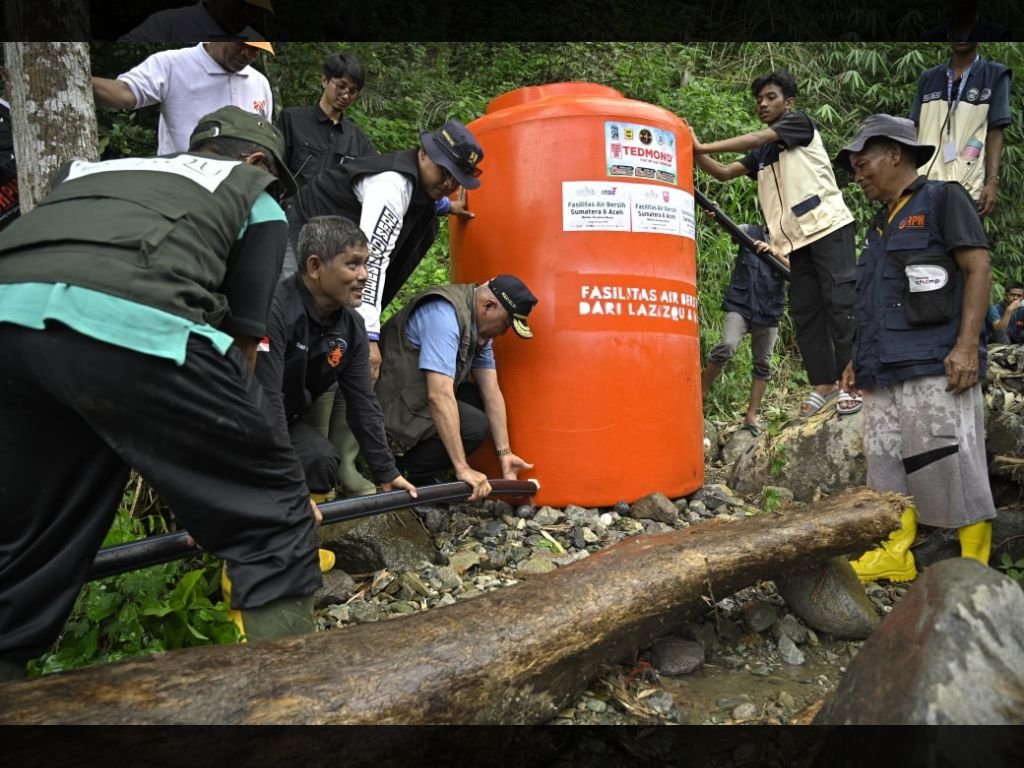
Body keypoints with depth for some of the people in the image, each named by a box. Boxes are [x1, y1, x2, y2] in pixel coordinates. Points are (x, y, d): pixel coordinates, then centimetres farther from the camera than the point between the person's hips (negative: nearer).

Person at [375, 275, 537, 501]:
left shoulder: (480, 324, 4)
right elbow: (439, 397, -33)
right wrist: (462, 468, -32)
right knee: (475, 425, -19)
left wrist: (504, 453, -1)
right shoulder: (444, 314, -26)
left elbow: (491, 391, 4)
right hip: (396, 402, -10)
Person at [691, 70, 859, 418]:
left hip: (828, 226, -7)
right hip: (797, 238, 7)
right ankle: (823, 384, 8)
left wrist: (704, 146, -18)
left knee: (840, 302, -9)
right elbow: (725, 172, 9)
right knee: (805, 311, 3)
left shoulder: (800, 123, 3)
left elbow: (756, 137, -12)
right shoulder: (762, 155, 21)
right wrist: (695, 154, -8)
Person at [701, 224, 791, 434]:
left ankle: (752, 415, 12)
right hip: (740, 304, -3)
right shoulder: (751, 232, 9)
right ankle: (700, 391, -9)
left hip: (769, 313, 3)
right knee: (726, 346, -24)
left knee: (763, 364, 4)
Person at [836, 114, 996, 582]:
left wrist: (966, 346, -17)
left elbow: (978, 269, -7)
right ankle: (895, 554, 13)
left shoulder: (943, 199, 2)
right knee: (887, 464, 6)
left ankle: (973, 563, 4)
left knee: (950, 464, -6)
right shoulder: (879, 225, 24)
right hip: (883, 372, 8)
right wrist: (859, 358, 20)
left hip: (935, 367, -8)